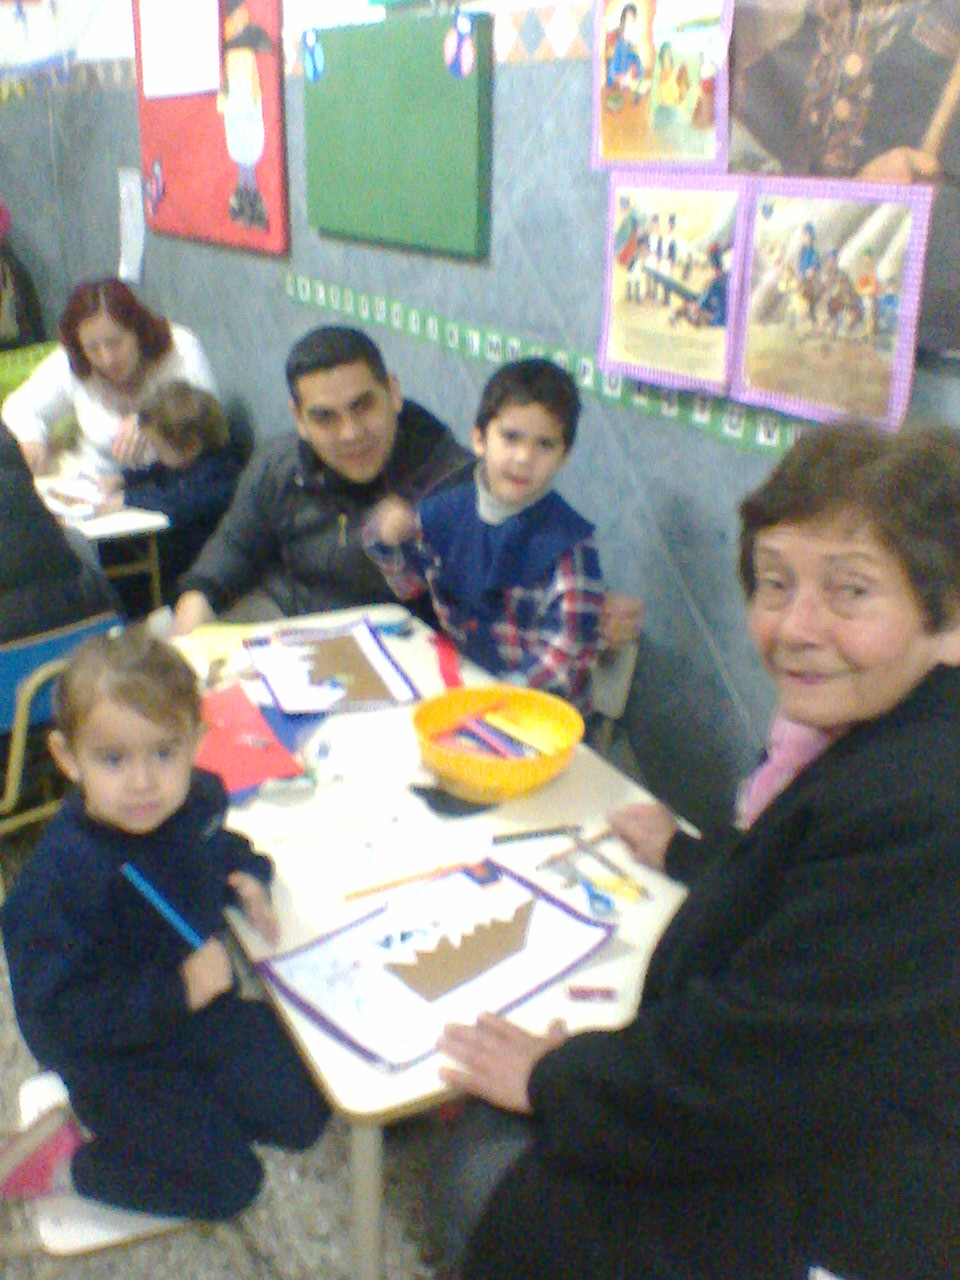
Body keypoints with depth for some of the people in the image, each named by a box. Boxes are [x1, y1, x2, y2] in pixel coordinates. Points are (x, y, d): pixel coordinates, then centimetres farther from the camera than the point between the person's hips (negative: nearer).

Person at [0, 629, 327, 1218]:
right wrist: (176, 992, -33)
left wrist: (247, 878, -9)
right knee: (226, 1182, -5)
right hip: (112, 1053, -6)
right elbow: (57, 1012, -27)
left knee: (302, 1115, 9)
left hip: (200, 1000, 7)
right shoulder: (63, 876, -33)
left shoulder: (197, 798, -13)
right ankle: (60, 1157, 10)